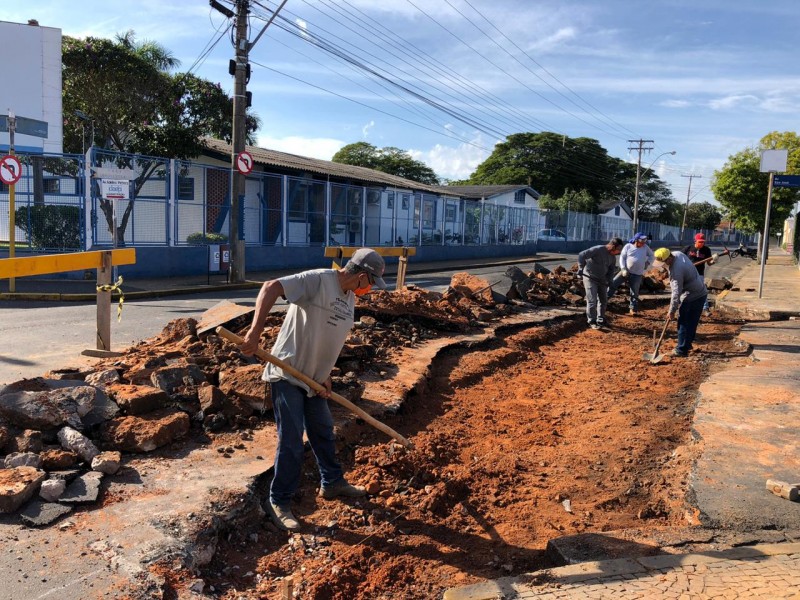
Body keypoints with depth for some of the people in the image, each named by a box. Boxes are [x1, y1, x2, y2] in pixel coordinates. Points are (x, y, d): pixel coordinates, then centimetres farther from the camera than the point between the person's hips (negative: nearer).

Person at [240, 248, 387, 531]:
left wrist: (325, 375, 5)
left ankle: (332, 482, 40)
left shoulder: (350, 298, 7)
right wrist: (255, 333, -34)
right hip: (287, 375, -9)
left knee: (324, 433, 21)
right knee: (292, 443, -3)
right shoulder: (318, 280, -21)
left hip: (313, 379, 9)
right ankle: (279, 503, 14)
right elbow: (270, 288, -28)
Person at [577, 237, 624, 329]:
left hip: (601, 279, 8)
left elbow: (611, 270, 13)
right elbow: (582, 255, -25)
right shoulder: (598, 249, -21)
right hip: (590, 277, -8)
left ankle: (600, 320, 26)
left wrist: (609, 280, -3)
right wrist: (581, 268, -32)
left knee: (603, 300, 12)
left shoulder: (613, 257, 2)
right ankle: (592, 322, 3)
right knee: (592, 300, -8)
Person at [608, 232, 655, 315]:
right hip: (626, 271, -1)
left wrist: (648, 263, 0)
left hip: (637, 274, 1)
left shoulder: (645, 247, 3)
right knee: (613, 283, -7)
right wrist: (623, 269, -15)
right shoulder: (628, 246, -3)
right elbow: (622, 258, -5)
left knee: (634, 292, 5)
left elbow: (652, 256, 17)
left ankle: (633, 309, 14)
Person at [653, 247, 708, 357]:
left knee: (683, 323, -2)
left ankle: (682, 350, 3)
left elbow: (676, 293, -24)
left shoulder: (676, 271, -28)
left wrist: (672, 310, -16)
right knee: (692, 322, 19)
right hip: (701, 293, 10)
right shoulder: (678, 254, -2)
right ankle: (687, 344, 31)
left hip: (691, 297, -10)